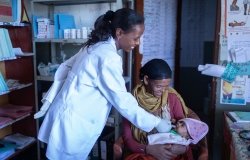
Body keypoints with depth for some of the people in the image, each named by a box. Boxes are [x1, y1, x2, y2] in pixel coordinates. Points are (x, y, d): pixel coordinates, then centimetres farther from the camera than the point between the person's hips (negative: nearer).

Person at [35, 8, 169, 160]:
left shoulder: (95, 46, 6)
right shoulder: (109, 57, -22)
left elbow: (64, 69, 11)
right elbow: (122, 100, -20)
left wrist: (50, 101, 13)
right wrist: (156, 122, -11)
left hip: (69, 114, 9)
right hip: (73, 123, -9)